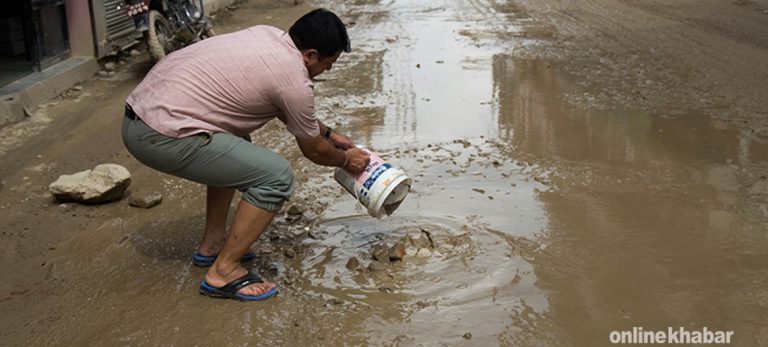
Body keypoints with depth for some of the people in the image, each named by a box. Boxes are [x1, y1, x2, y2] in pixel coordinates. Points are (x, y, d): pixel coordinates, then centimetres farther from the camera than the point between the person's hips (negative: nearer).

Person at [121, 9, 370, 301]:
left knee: (234, 148, 31)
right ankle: (223, 272, 1)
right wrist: (345, 160, 25)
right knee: (277, 178, -10)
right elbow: (313, 151, 6)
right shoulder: (293, 81, -11)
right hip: (163, 139, -10)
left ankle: (212, 243, 31)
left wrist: (329, 134, 37)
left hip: (138, 114, 10)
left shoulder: (268, 35, 14)